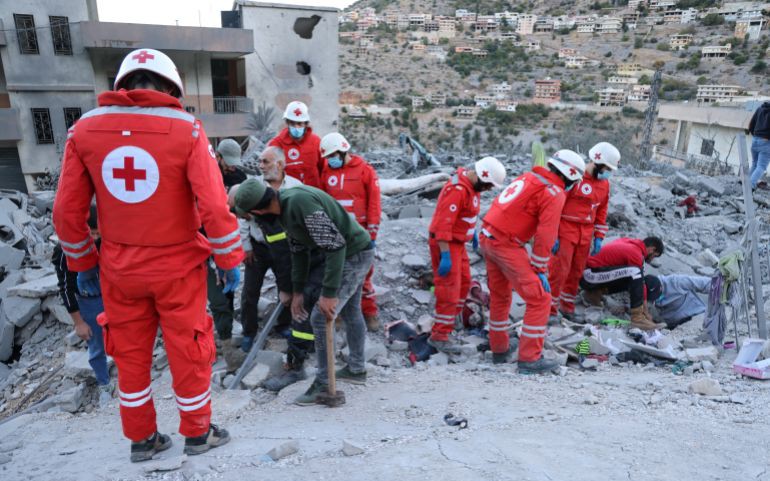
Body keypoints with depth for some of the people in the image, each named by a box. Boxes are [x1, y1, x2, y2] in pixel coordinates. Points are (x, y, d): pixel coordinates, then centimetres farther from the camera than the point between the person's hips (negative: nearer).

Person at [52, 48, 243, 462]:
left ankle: (141, 439, 36)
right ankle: (197, 433, 32)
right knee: (188, 352, 14)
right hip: (177, 268, -3)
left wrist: (83, 263, 11)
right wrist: (229, 260, -5)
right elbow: (215, 206, -17)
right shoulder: (185, 129, -13)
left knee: (130, 354, 19)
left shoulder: (84, 128, -3)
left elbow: (67, 211, -1)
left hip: (119, 269, 3)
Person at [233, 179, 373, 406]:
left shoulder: (300, 202, -30)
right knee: (349, 311, 21)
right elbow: (299, 249, 10)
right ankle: (356, 369, 38)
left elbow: (335, 245, -30)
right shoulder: (284, 207, 1)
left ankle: (324, 383, 7)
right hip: (347, 253, 10)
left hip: (355, 255, -10)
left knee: (321, 317, -8)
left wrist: (329, 293, -27)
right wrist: (297, 291, 12)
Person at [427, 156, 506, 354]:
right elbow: (443, 223, -28)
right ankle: (439, 335, 1)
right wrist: (445, 255, -29)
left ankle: (447, 321, 32)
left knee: (464, 283, 18)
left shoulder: (472, 184, 5)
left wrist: (473, 232, 25)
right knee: (449, 289, -7)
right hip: (445, 243, -10)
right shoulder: (457, 190, -25)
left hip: (458, 242, 10)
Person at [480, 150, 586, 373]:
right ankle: (529, 359, 2)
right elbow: (545, 235, -14)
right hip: (507, 245, -9)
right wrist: (540, 270, -6)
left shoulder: (528, 177, 14)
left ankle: (499, 349, 35)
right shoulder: (554, 193, -9)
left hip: (487, 236, 9)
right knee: (540, 299, -1)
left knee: (500, 296, 22)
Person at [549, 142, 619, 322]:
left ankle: (567, 306, 27)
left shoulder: (604, 184, 9)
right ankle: (549, 310, 6)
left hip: (585, 235, 7)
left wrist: (598, 237, 13)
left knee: (576, 272, 12)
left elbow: (601, 212, 18)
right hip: (564, 231, -7)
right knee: (559, 271, -5)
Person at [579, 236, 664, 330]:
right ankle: (637, 317, -17)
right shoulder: (635, 255, -13)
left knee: (631, 281, 14)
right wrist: (646, 313, 1)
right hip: (591, 274, -10)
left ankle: (594, 292, 13)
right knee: (635, 273, -20)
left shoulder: (627, 242, 12)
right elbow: (640, 285, -8)